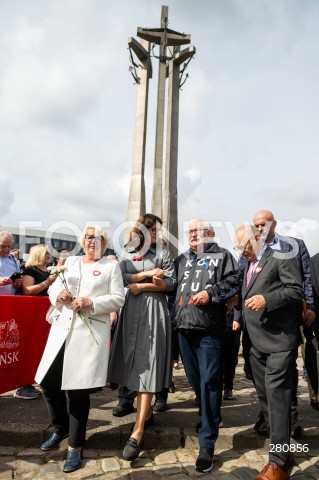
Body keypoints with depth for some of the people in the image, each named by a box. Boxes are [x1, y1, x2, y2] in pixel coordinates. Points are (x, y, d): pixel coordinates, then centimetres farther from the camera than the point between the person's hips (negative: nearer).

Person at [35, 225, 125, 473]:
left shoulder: (111, 266, 2)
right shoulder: (70, 261, 15)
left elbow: (118, 298, -4)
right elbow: (53, 287, 16)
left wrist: (91, 302, -17)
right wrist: (58, 293, -8)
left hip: (91, 332, -4)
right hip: (62, 329, 5)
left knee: (78, 388, 0)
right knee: (48, 382, 8)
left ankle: (76, 446, 21)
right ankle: (60, 428, 37)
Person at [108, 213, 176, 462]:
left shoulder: (162, 252, 4)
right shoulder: (127, 252, 10)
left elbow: (170, 283, -4)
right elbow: (121, 278, -3)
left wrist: (142, 285, -10)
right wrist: (147, 274, -12)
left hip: (154, 310, -3)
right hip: (132, 310, 3)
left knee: (147, 365, -7)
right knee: (135, 363, 10)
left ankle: (137, 433, -8)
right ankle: (147, 412, 30)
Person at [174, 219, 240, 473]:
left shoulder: (222, 255, 5)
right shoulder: (182, 259, 20)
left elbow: (233, 283, -5)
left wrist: (211, 293, -17)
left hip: (209, 328, -6)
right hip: (184, 326, 6)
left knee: (209, 381, -4)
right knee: (195, 379, 16)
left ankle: (207, 443, 4)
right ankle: (209, 418, 38)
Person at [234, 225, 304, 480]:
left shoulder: (280, 256, -6)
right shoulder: (249, 264, 17)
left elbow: (296, 290, -13)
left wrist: (267, 299, -24)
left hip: (279, 341, -8)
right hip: (257, 343, 8)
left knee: (277, 398, -4)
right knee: (265, 397, 14)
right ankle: (282, 448, 29)